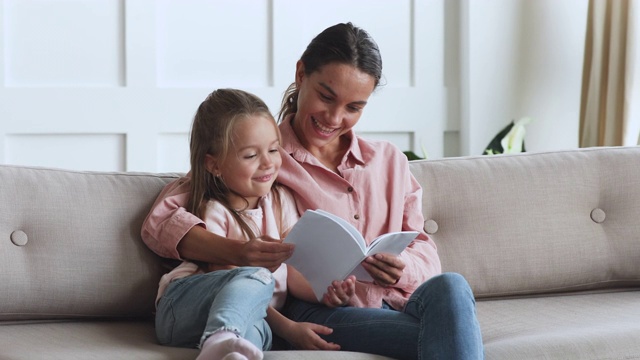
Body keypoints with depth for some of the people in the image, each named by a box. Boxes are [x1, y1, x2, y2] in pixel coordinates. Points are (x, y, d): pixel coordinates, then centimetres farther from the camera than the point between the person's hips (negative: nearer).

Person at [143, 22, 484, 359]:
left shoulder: (390, 161, 23)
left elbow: (424, 252, 19)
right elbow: (160, 222, -1)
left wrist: (403, 269, -7)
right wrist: (238, 252, -21)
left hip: (398, 308, 5)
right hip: (320, 313, -5)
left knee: (449, 286, -33)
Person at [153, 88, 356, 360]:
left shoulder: (281, 201, 13)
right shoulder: (214, 213, -5)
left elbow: (293, 270, 6)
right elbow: (225, 276, -13)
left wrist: (324, 292, -18)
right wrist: (288, 328, -23)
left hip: (257, 318, 4)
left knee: (254, 331, -36)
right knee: (257, 277, -37)